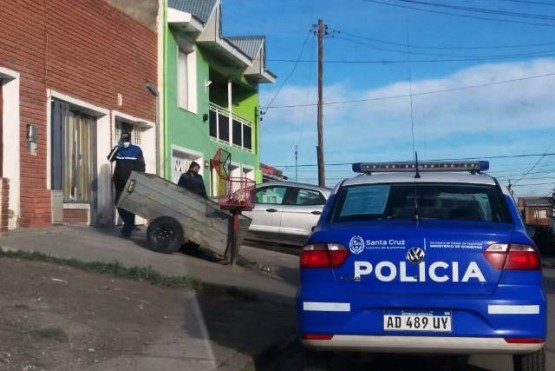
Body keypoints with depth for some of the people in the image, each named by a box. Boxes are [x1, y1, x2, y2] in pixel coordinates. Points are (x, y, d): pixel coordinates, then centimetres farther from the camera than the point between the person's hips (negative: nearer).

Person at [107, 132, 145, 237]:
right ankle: (129, 224, 25)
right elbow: (110, 158, -9)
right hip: (119, 182, 4)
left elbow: (141, 166, 0)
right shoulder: (118, 149, 8)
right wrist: (117, 146, -14)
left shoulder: (137, 150, 0)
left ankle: (128, 228, 0)